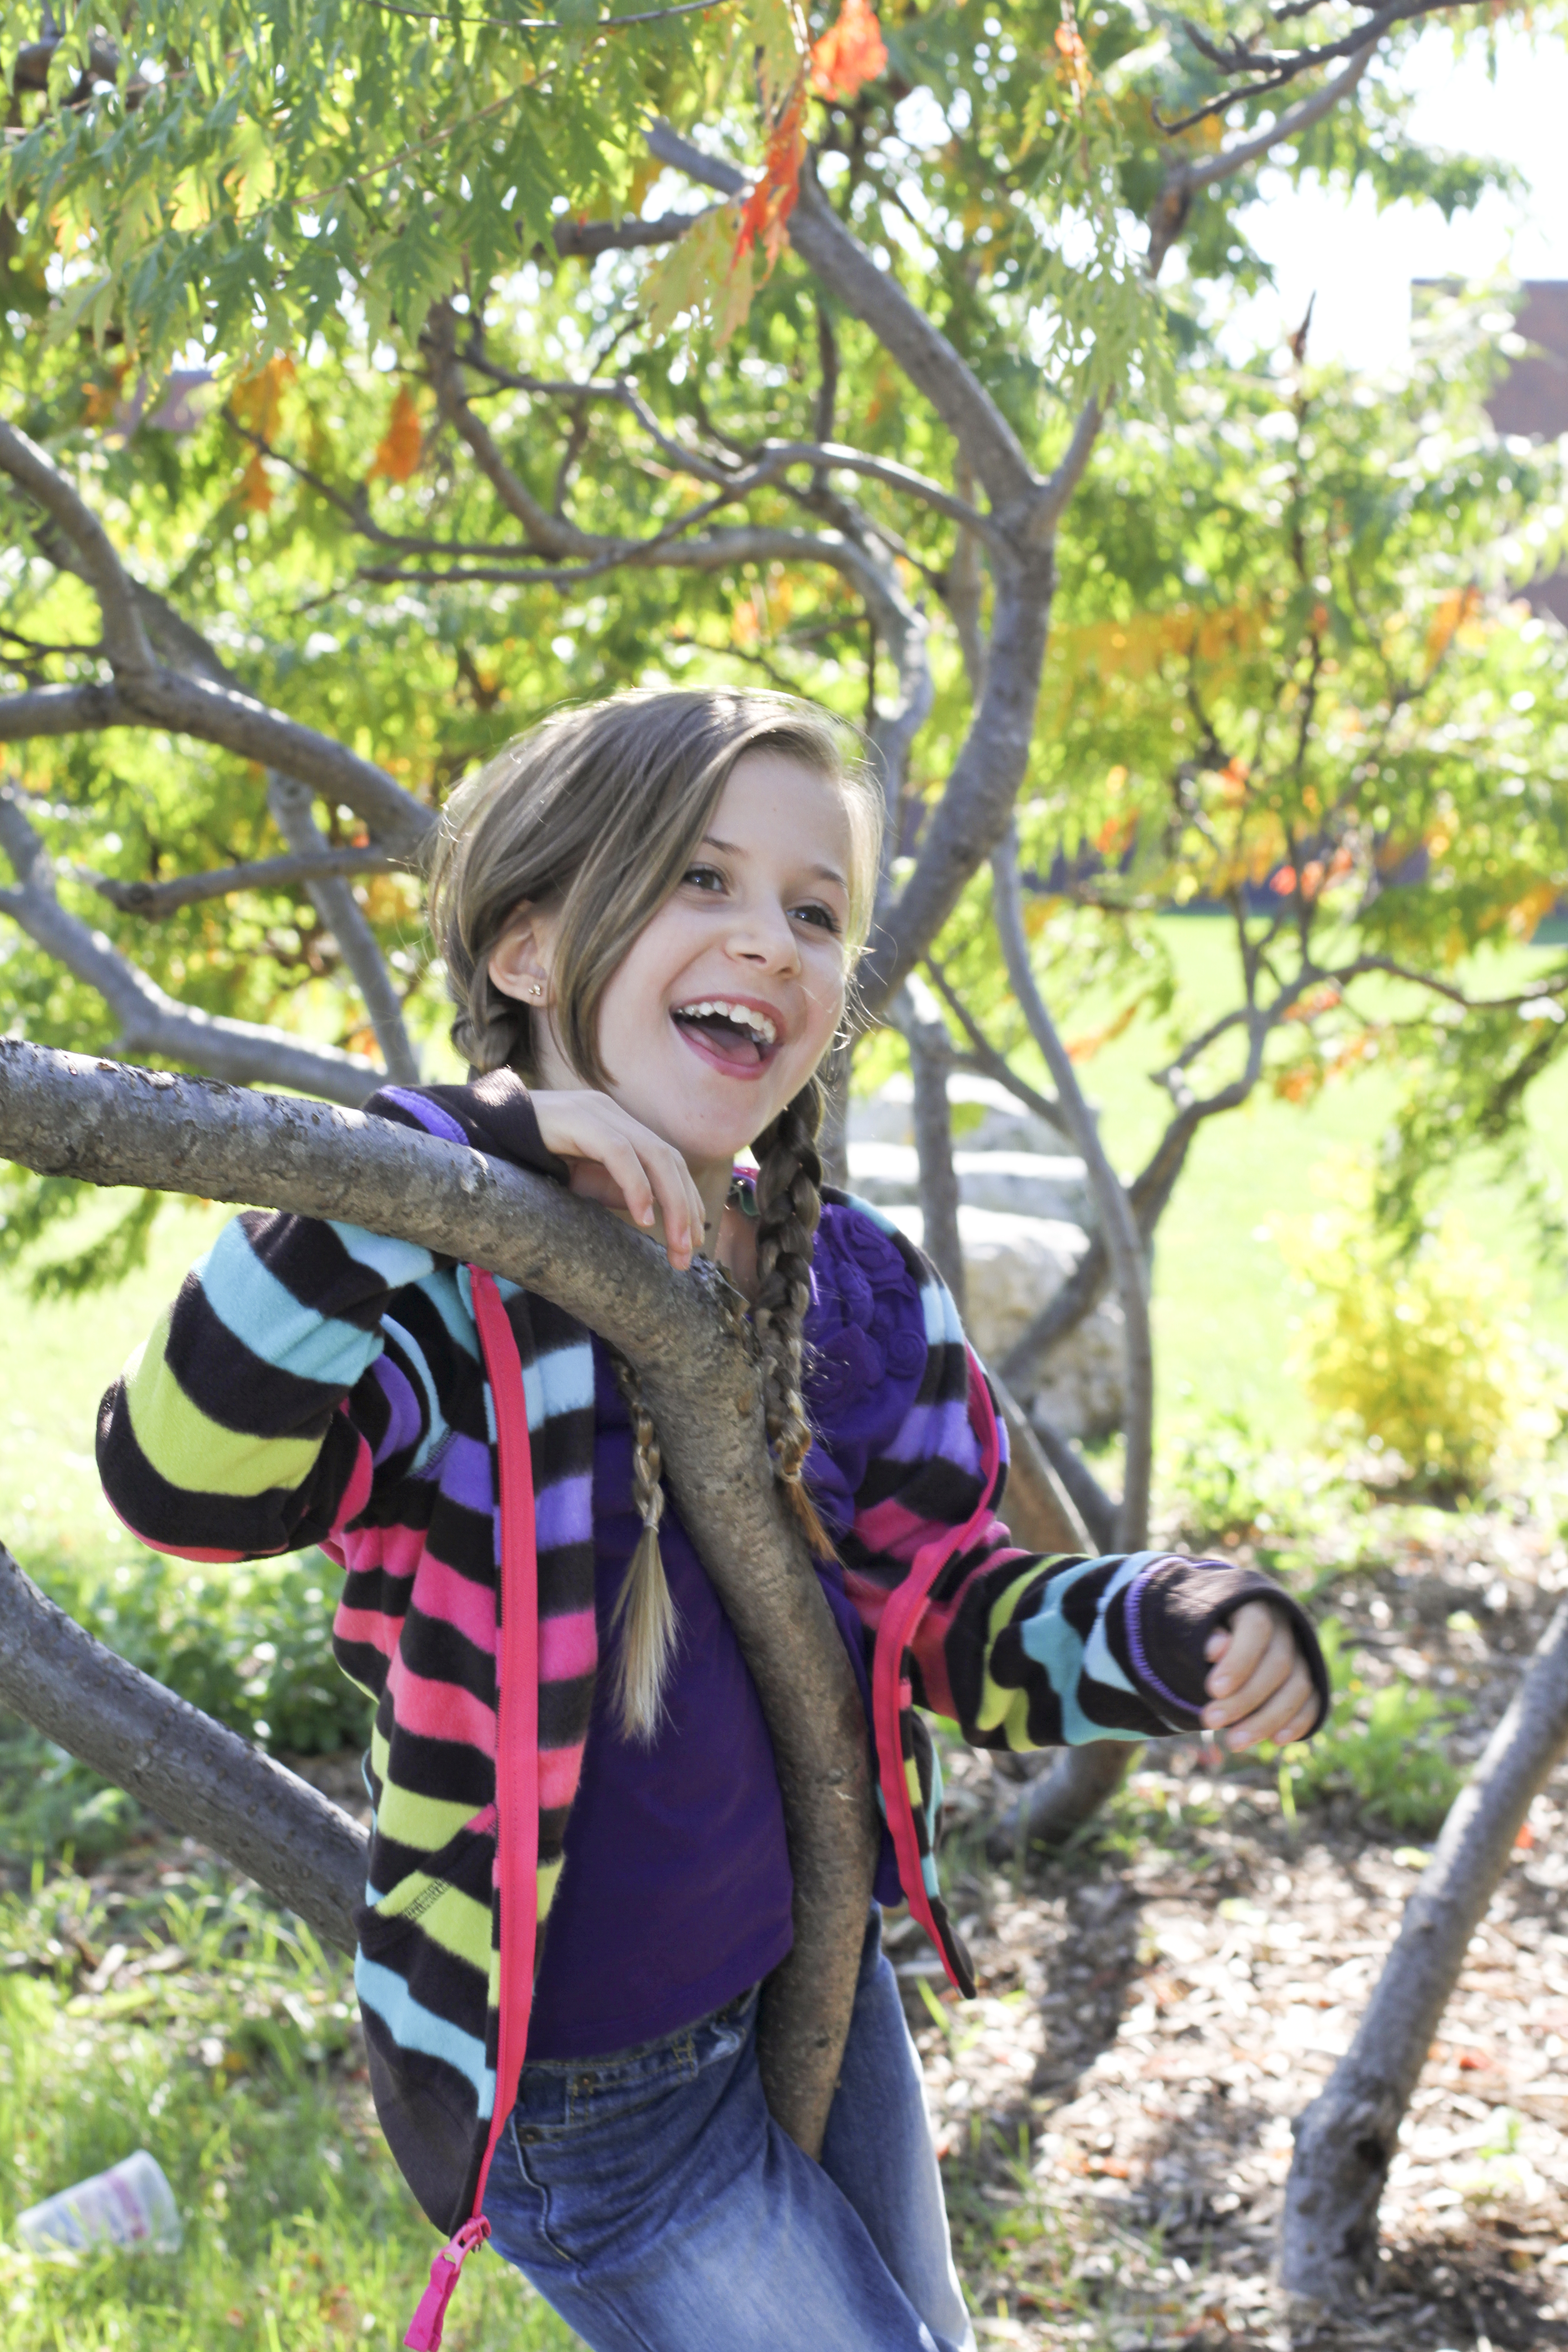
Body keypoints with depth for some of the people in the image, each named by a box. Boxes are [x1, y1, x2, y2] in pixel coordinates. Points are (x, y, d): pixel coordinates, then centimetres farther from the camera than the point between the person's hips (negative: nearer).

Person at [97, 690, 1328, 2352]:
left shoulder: (857, 1292, -5)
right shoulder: (442, 1290, -23)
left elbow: (937, 1608, 4)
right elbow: (183, 1480, -42)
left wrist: (1167, 1634, -14)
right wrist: (450, 1155, -44)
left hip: (823, 1983, 7)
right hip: (580, 2079, -6)